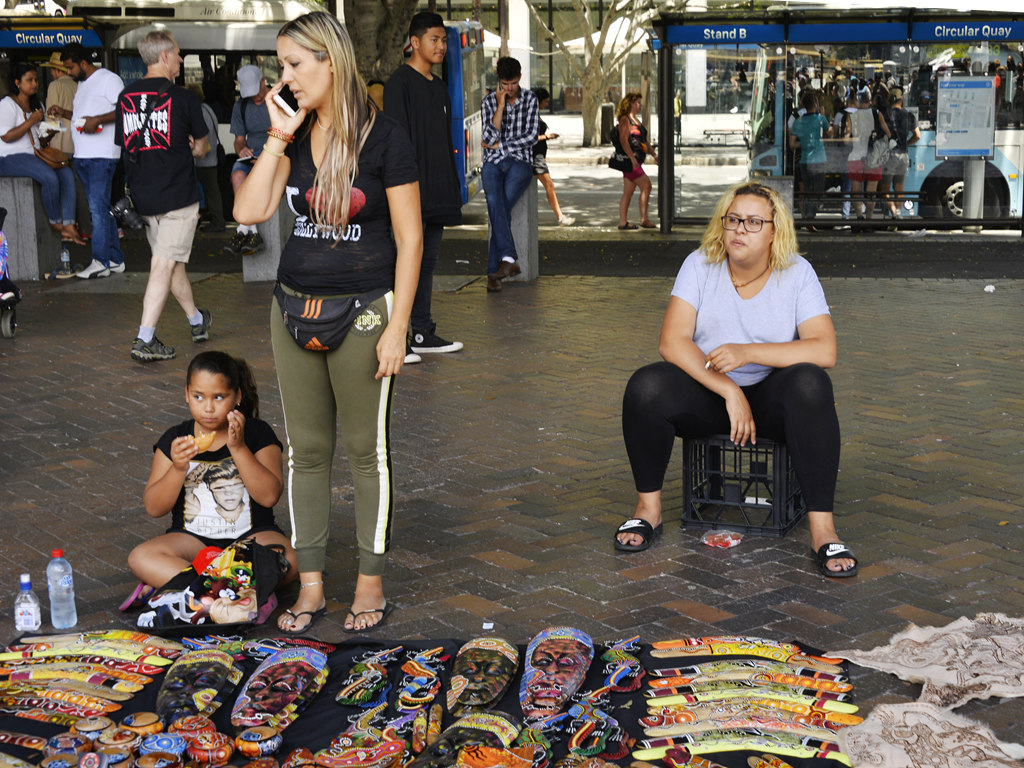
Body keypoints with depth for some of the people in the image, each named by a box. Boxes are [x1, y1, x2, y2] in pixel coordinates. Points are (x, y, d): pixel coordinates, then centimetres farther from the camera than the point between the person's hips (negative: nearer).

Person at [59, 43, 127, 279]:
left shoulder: (108, 79, -6)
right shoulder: (81, 83, 22)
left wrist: (98, 120, -22)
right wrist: (64, 114, 12)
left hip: (102, 155, -9)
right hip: (82, 154, 9)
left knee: (98, 207, -13)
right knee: (101, 208, 10)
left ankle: (100, 262, -13)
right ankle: (115, 259, 14)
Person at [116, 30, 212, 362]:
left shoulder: (126, 97, 6)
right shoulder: (183, 97, -9)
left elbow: (124, 145, 14)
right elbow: (202, 146, 0)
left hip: (142, 194, 6)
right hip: (177, 194, -6)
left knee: (171, 260, 19)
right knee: (164, 265, -5)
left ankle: (197, 320, 35)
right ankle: (145, 340, -10)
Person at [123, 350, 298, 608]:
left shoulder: (257, 433, -1)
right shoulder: (175, 440, 3)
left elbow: (269, 496, -13)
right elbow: (153, 508, -2)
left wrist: (239, 449, -22)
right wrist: (178, 469, -19)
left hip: (250, 537, -1)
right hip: (192, 539, 1)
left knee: (288, 562, -33)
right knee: (141, 558, -27)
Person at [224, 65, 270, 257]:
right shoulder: (241, 106, 14)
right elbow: (239, 139, 17)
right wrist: (241, 149, -7)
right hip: (251, 155, 4)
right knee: (237, 175, -32)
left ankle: (243, 230, -33)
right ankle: (252, 234, -37)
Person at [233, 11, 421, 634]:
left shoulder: (384, 138, -9)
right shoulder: (295, 135, 7)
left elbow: (410, 239, -9)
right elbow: (250, 211, -3)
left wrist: (397, 328, -13)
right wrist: (278, 139, -7)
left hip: (362, 311, -5)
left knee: (367, 448, 5)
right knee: (307, 448, 10)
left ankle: (372, 581, 18)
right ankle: (311, 584, 20)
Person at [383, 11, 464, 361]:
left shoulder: (439, 87, 19)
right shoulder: (399, 83, -7)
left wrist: (453, 188, 19)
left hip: (436, 194, 8)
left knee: (428, 261, 11)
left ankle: (422, 334, 16)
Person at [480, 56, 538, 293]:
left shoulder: (530, 100, 9)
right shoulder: (489, 101, 10)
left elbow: (531, 137, 0)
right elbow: (490, 136, -2)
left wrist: (498, 145, -1)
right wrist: (501, 105, -7)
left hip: (520, 162, -1)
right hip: (492, 164, 1)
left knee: (502, 206, -25)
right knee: (495, 202, -31)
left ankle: (493, 271, -28)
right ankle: (508, 258, -42)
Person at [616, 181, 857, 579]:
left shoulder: (797, 273, -6)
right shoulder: (700, 265, -4)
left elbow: (824, 351, -17)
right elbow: (672, 342, -14)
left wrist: (748, 352, -26)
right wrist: (730, 391, -24)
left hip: (771, 396, -1)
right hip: (707, 390, 1)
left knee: (811, 385, -34)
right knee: (646, 386, -28)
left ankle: (822, 528, -32)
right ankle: (648, 509, -9)